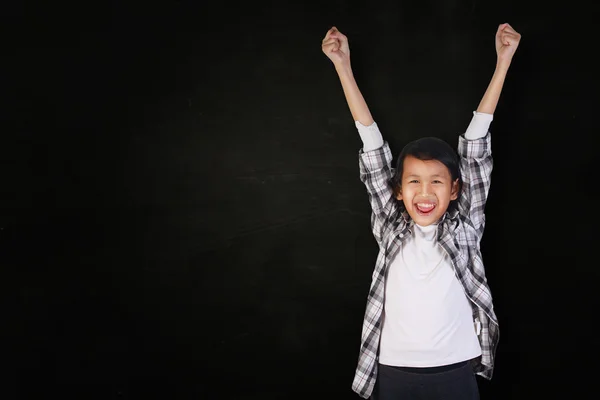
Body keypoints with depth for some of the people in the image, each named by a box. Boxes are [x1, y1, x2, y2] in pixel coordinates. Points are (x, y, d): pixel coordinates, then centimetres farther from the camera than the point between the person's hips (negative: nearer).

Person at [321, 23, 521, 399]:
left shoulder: (464, 226, -2)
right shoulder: (391, 227, 0)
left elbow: (476, 147, -5)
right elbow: (372, 145, -2)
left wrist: (503, 61, -3)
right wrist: (343, 65, 0)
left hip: (456, 369, 0)